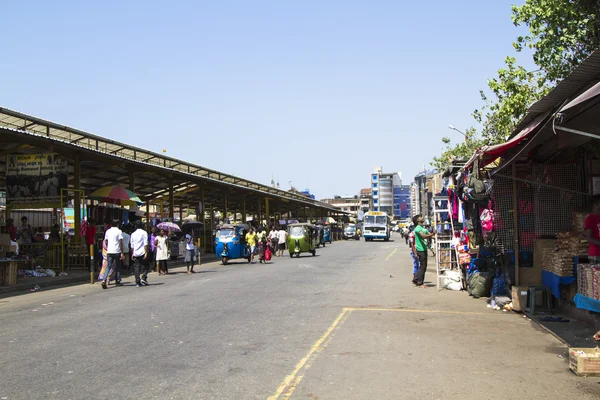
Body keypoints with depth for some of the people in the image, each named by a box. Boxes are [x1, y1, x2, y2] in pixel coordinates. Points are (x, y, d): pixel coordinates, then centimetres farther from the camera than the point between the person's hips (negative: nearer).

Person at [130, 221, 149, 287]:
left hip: (135, 253, 3)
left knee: (136, 268, 4)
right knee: (145, 266, 9)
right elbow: (145, 244, -9)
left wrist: (132, 254, 18)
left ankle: (137, 283, 0)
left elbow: (132, 246, 12)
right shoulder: (144, 233, -2)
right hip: (142, 253, -3)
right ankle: (144, 278, -10)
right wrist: (146, 253, -10)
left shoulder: (133, 234, 11)